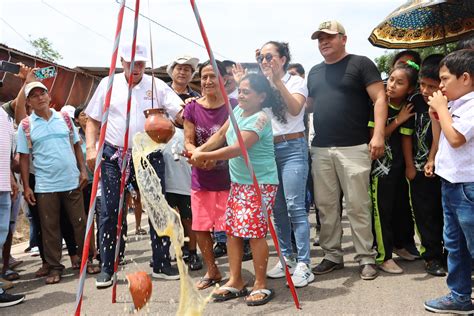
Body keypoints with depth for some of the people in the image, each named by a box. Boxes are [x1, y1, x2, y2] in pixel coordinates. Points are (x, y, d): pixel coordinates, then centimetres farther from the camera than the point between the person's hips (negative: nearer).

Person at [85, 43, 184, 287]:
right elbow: (93, 120, 10)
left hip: (149, 156, 0)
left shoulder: (157, 86, 4)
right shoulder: (108, 84, 7)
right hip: (114, 157, 0)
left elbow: (180, 115, -4)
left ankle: (162, 264, 17)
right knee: (110, 212, 3)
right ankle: (107, 268, 17)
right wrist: (91, 148, -3)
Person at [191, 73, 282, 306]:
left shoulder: (260, 119, -18)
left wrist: (204, 156, -18)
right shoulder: (237, 111, 9)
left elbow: (236, 149, -24)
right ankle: (235, 282, 19)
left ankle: (261, 285, 7)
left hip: (260, 184, -8)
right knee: (232, 230, 8)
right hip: (238, 182, 9)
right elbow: (221, 135, 14)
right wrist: (199, 149, -1)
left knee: (254, 232, -9)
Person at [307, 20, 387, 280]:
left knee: (357, 205, -2)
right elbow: (307, 105, 24)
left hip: (354, 147, -5)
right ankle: (332, 256, 20)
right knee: (325, 205, 8)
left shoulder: (360, 64, 1)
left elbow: (379, 98, -5)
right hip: (320, 149, 6)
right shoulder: (314, 72, 19)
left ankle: (366, 258, 10)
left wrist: (378, 134, -17)